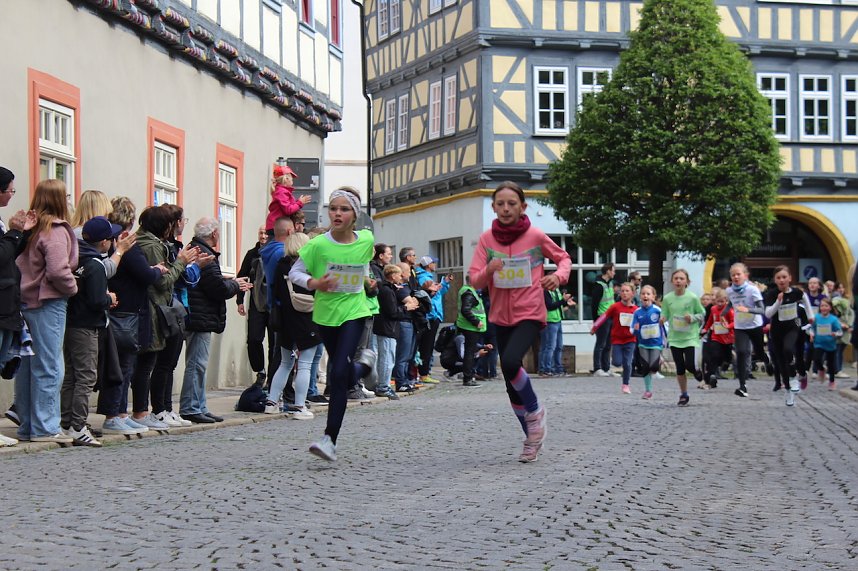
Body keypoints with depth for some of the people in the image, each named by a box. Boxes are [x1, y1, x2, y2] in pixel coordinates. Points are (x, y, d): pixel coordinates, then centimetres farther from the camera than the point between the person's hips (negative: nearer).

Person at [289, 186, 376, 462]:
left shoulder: (366, 240, -6)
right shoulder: (318, 244, -13)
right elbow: (295, 272, -8)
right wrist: (313, 283, -24)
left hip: (354, 312, -1)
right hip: (325, 314, 1)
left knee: (339, 374, -15)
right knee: (344, 374, 16)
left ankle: (330, 439, -13)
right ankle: (363, 366, 55)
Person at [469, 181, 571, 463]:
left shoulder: (535, 236, -8)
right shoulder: (487, 239, -2)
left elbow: (563, 257, 7)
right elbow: (474, 281, -5)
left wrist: (559, 276, -14)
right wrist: (488, 270, -26)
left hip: (530, 314, -4)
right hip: (502, 317, 4)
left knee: (510, 363, -29)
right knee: (512, 385, 9)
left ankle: (535, 410, -2)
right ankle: (532, 437, 27)